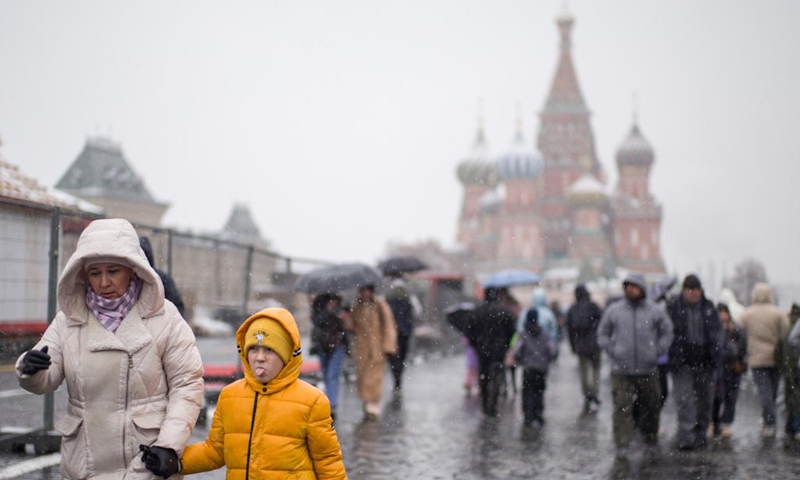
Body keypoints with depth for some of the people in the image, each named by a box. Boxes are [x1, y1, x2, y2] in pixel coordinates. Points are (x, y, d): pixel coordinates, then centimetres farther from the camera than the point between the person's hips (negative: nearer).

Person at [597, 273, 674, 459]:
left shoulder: (654, 312, 3)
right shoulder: (613, 310, 3)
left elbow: (667, 332, 13)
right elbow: (602, 334, 13)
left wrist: (658, 351, 3)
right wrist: (612, 351, 1)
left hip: (648, 369, 1)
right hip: (621, 370, -1)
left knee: (651, 407, 10)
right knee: (622, 408, -10)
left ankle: (651, 439, 30)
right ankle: (622, 445, -9)